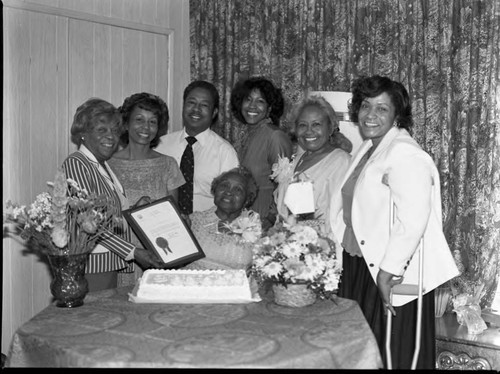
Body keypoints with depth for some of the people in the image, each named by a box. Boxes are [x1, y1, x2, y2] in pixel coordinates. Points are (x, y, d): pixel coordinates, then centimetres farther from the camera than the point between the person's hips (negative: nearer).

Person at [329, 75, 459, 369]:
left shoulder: (405, 154, -18)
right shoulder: (368, 149, 11)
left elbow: (412, 221, -27)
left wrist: (388, 272, -24)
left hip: (390, 275, -9)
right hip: (359, 265, 9)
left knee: (391, 353, 5)